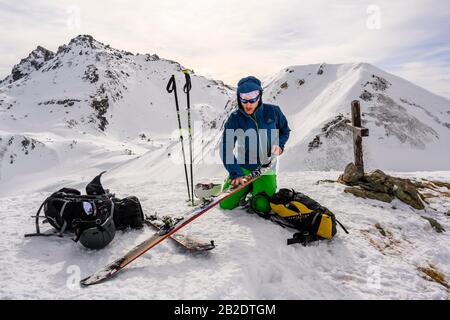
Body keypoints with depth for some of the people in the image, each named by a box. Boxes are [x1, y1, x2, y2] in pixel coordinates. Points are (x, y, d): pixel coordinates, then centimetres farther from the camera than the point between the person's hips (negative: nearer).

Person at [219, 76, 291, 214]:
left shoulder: (273, 112, -9)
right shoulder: (235, 118, -12)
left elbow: (285, 130, 10)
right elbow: (226, 150, -13)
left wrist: (279, 145, -10)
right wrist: (236, 173, -23)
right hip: (244, 167, 0)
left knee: (263, 206, -15)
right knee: (226, 204, -6)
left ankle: (257, 189, 20)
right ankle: (246, 187, 25)